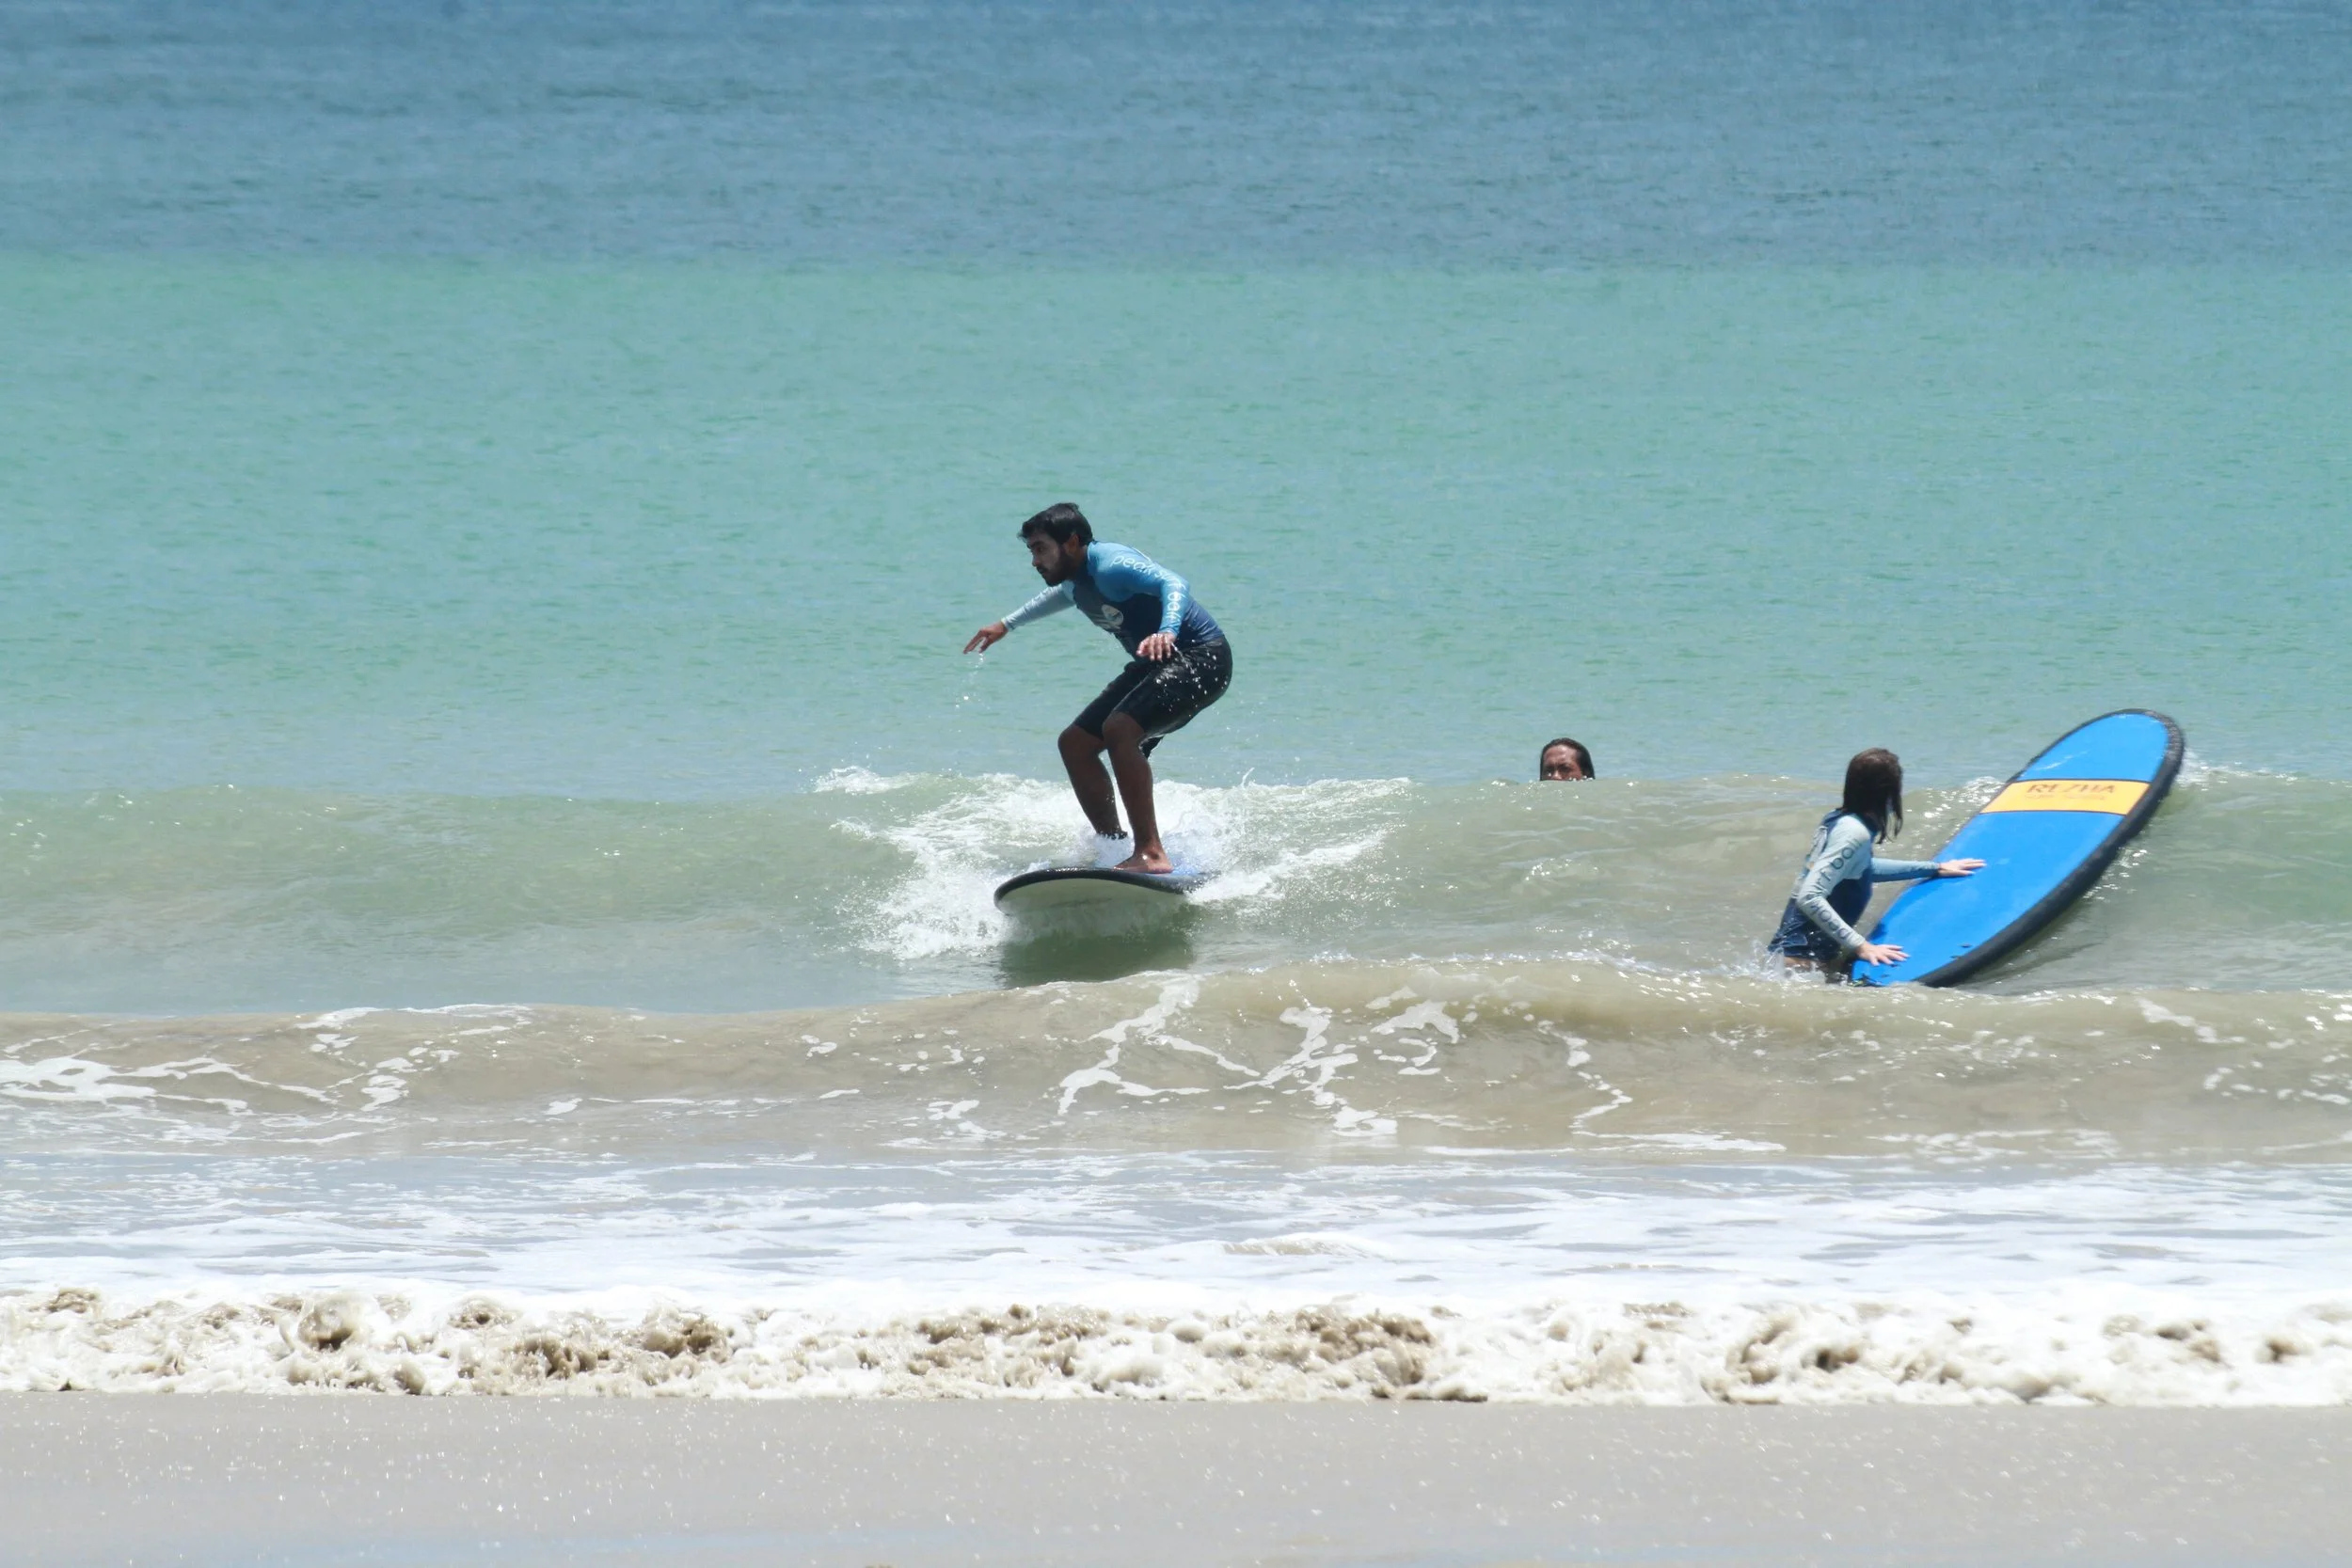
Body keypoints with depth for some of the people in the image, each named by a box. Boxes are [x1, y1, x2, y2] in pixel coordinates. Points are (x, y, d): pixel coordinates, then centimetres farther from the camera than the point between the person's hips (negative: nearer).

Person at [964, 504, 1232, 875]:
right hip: (1156, 664, 11)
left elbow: (1173, 584, -37)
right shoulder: (1075, 582, 9)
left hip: (1203, 658, -11)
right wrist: (1006, 625, 47)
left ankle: (1151, 853, -34)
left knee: (1119, 729, -30)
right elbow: (1058, 595, 36)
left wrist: (1167, 631, -57)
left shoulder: (1111, 566, -21)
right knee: (1075, 744, 8)